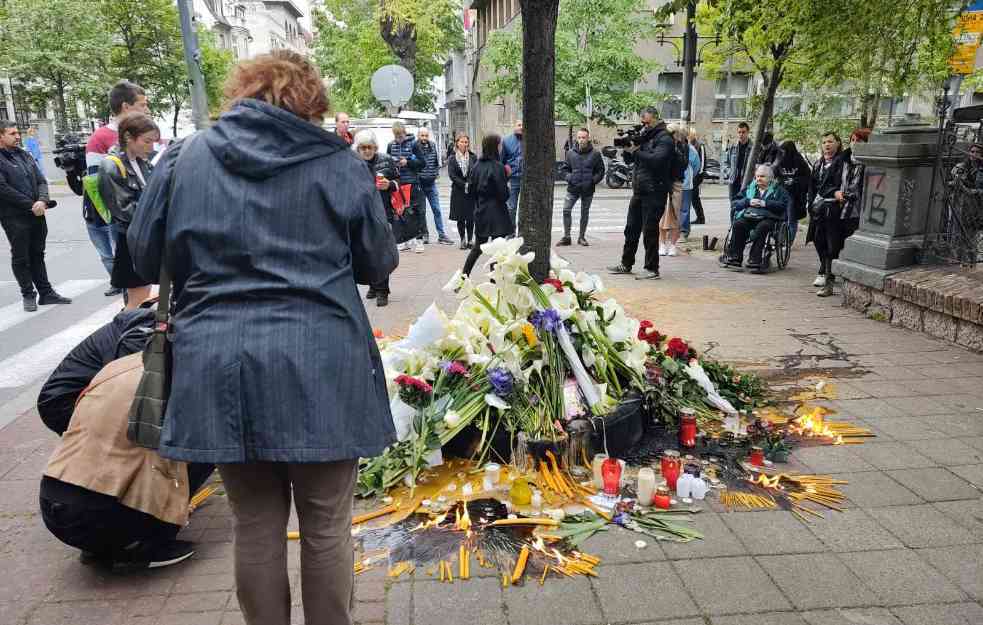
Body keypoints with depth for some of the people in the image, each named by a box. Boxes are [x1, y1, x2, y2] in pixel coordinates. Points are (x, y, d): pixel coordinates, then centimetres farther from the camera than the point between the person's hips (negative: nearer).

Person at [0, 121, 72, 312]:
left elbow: (41, 181, 10)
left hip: (37, 215, 6)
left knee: (37, 255, 13)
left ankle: (46, 292, 19)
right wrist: (31, 205, -15)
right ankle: (28, 295, 13)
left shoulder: (24, 155, 14)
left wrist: (42, 200, -9)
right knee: (21, 258, 5)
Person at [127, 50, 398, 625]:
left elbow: (146, 255, 12)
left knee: (256, 526, 16)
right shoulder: (340, 163, 0)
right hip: (319, 366, -2)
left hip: (219, 366, 2)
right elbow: (379, 264, 6)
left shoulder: (187, 156, 5)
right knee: (327, 527, 12)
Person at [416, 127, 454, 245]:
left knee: (437, 210, 4)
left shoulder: (433, 146, 5)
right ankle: (424, 235, 16)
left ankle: (441, 235, 7)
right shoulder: (415, 147, -9)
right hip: (419, 183, -3)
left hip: (431, 183, 3)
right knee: (421, 211, 6)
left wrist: (436, 172, 8)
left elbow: (438, 160, 18)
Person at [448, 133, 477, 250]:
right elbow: (451, 175, -4)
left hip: (471, 191, 0)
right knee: (460, 218, 2)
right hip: (458, 192, 0)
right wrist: (464, 185, -12)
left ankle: (470, 240, 9)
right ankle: (463, 240, 11)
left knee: (470, 217, 0)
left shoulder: (473, 157, 6)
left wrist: (470, 185, -14)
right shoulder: (452, 158, 3)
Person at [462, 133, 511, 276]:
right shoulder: (497, 167, -15)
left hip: (480, 212, 6)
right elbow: (503, 194, -15)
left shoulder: (476, 166, 3)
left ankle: (464, 274, 18)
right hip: (496, 213, -6)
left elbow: (472, 187, 8)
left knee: (478, 246, 18)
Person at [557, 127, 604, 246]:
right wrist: (569, 178, -7)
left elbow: (600, 171, 4)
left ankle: (582, 237, 21)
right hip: (572, 188, 1)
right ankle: (566, 237, 1)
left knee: (585, 213, 9)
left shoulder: (595, 154, -2)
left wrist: (592, 181, -11)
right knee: (566, 210, -9)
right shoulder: (570, 152, 3)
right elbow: (565, 169, 11)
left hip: (588, 190, -1)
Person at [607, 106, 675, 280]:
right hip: (639, 191, 8)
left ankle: (652, 269, 2)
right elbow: (628, 160, 17)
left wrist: (636, 151, -15)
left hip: (654, 192, -8)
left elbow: (656, 160, -24)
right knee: (631, 229, 12)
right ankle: (626, 264, 22)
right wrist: (627, 149, -3)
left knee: (650, 231, -6)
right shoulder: (644, 137, 17)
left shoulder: (664, 138, -7)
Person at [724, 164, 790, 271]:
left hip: (767, 218, -3)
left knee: (762, 227, -37)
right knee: (738, 224, -30)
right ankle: (735, 256, -33)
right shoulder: (749, 188, 29)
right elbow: (735, 203, 17)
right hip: (748, 216, 3)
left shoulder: (778, 189, 19)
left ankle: (755, 259, -40)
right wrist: (748, 202, -1)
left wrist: (765, 203, -9)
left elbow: (783, 205, 1)